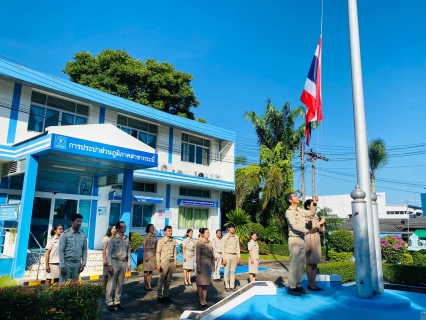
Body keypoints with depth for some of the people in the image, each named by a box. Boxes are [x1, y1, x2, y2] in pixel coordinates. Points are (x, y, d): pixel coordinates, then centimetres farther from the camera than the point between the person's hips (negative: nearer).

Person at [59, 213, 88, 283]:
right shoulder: (65, 234, -7)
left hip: (77, 263, 4)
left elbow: (85, 250, 8)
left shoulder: (83, 234, 4)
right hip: (67, 263, -3)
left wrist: (83, 263, 2)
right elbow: (61, 251, -8)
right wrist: (62, 266, -12)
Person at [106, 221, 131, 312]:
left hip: (124, 263, 5)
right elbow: (109, 253, -7)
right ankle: (109, 303, 7)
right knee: (111, 284, -2)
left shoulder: (127, 239, 9)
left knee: (120, 284, 10)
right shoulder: (113, 239, -6)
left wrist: (128, 264, 10)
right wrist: (110, 265, -13)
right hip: (115, 262, -5)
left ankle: (117, 302, 20)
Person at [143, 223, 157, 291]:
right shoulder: (146, 236, -7)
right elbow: (144, 246, -9)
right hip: (147, 252, -5)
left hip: (153, 253, 5)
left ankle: (149, 285, 12)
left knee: (151, 270, 7)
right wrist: (146, 255, -15)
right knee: (146, 269, 0)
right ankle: (145, 285, 9)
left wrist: (156, 254, 8)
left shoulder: (155, 236, 8)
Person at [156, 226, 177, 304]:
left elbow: (174, 252, 13)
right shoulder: (161, 241, -5)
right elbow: (158, 253, -5)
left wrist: (174, 262, 10)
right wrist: (158, 264, -8)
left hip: (171, 263, 4)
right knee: (161, 280, 0)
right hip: (164, 262, -4)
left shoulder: (173, 241, 8)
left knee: (168, 281, 9)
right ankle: (159, 296, 10)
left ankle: (166, 296, 18)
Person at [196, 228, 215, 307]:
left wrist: (213, 265, 11)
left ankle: (204, 300, 21)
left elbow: (212, 255, 11)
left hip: (208, 264, 6)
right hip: (202, 263, -6)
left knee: (206, 283, 11)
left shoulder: (210, 243, 7)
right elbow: (198, 256, -12)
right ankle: (200, 300, 15)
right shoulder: (199, 243, -10)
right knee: (201, 283, 4)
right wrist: (198, 266, -15)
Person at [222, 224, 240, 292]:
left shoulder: (236, 237, 9)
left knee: (233, 272, 6)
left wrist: (238, 257, 6)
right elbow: (223, 248, -3)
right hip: (227, 255, -3)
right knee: (226, 272, 0)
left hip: (234, 256, 3)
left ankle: (232, 286, 14)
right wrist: (224, 258, -9)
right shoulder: (225, 237, -2)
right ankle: (227, 286, 9)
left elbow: (238, 247, 12)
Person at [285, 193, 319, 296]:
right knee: (294, 264, -7)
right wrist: (308, 231, -27)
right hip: (294, 240, -8)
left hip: (302, 239, 8)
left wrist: (314, 204, 9)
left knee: (301, 264, 9)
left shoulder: (300, 210, 12)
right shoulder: (289, 212, -10)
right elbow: (295, 226, -20)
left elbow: (312, 213, 24)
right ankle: (291, 287, -1)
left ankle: (298, 285, 16)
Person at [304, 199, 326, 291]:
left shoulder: (315, 215, 16)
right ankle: (310, 284, 2)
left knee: (315, 262, 8)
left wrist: (322, 228, 0)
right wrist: (320, 222, -11)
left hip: (316, 239, 8)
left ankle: (313, 283, 13)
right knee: (309, 262, -4)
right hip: (309, 239, -8)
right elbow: (309, 226, -18)